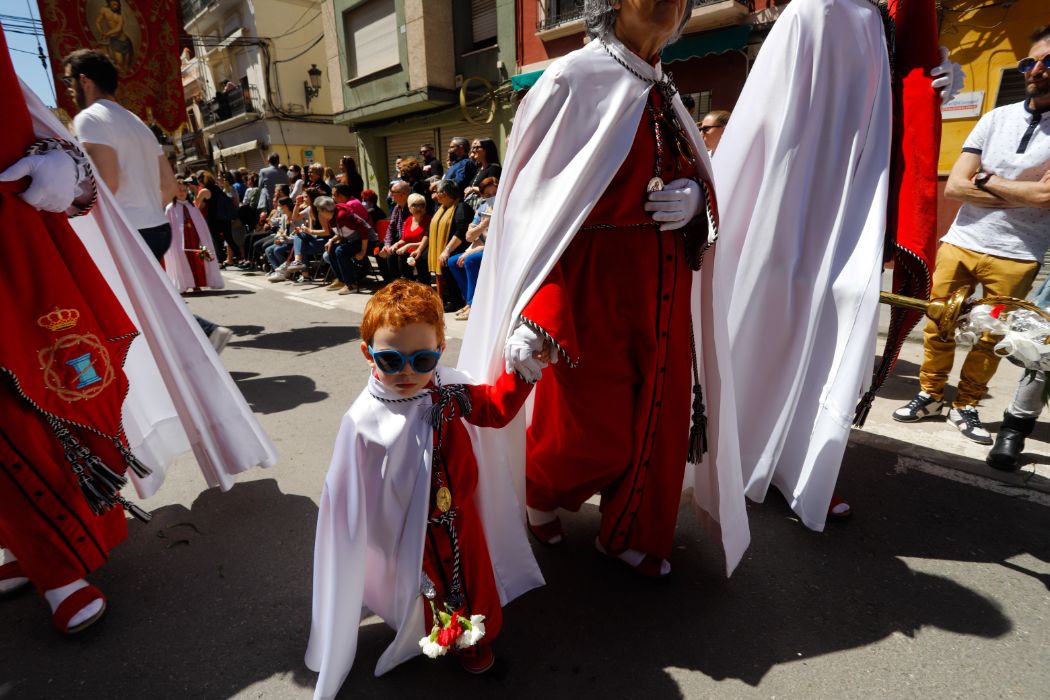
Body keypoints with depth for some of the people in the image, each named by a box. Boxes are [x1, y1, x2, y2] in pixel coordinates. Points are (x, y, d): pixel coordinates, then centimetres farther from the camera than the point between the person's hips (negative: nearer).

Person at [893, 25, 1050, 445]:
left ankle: (965, 406, 20)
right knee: (938, 326, 5)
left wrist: (986, 181, -5)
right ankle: (929, 395, 19)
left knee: (992, 338, 5)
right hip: (960, 243, 2)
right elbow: (954, 186, -2)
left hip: (1016, 256, -2)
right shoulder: (997, 118, 6)